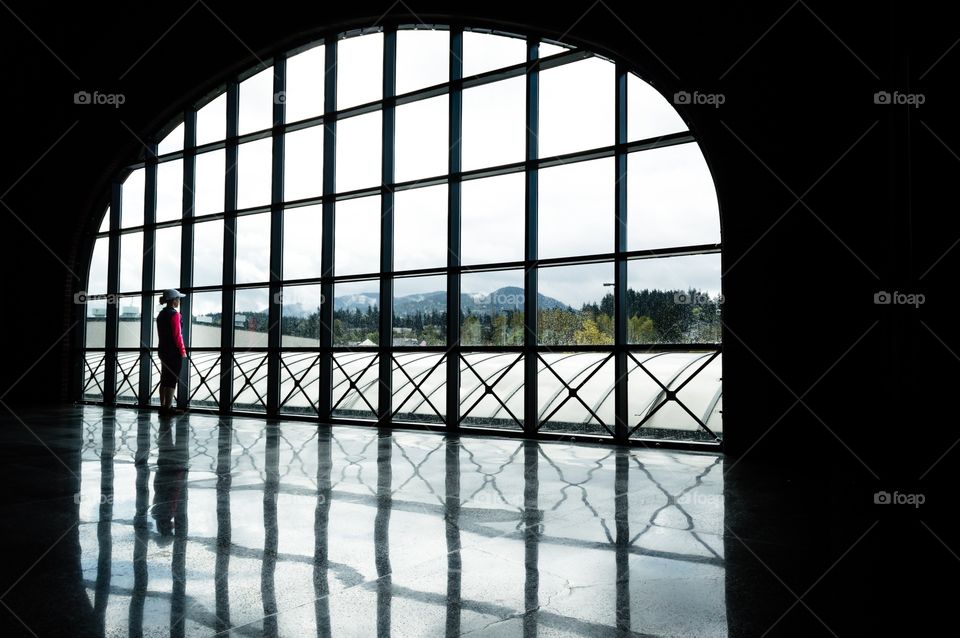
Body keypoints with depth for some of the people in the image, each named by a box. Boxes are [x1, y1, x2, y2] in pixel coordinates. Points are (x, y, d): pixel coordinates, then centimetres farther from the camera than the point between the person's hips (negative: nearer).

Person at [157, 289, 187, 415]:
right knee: (172, 380, -6)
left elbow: (161, 334, 17)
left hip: (163, 351, 9)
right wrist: (182, 351, -12)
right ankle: (168, 407, -7)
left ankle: (163, 406, 15)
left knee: (164, 379, 11)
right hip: (174, 352, -9)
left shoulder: (161, 314, 13)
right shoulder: (174, 314, -14)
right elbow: (177, 335, -18)